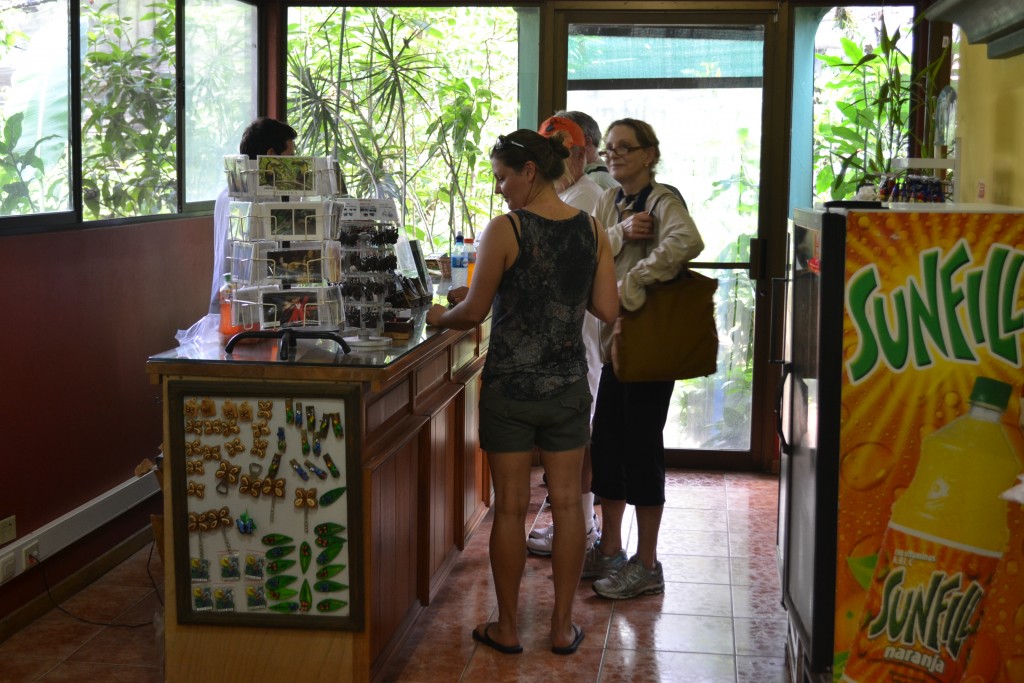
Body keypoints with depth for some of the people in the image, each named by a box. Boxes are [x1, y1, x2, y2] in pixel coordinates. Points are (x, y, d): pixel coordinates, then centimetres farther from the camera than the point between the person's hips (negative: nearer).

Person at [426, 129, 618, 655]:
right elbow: (607, 310, 1)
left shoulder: (505, 230, -13)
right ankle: (563, 627, 18)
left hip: (510, 386, -4)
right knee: (567, 504, 10)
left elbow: (473, 312, -9)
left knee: (510, 507, 6)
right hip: (568, 386, 4)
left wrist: (439, 317, 11)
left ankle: (507, 628, 17)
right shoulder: (592, 230, 0)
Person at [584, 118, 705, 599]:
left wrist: (633, 284, -30)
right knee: (606, 442, 12)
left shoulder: (663, 201, -12)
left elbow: (687, 241, -34)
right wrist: (620, 234, -16)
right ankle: (610, 549, 26)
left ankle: (647, 565, 9)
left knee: (641, 447, -2)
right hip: (615, 338, 8)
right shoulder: (608, 202, 12)